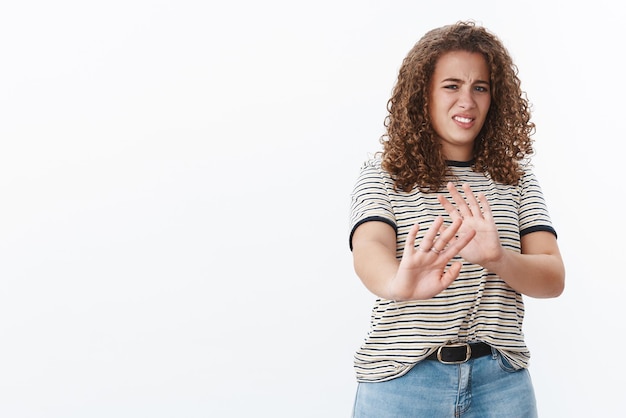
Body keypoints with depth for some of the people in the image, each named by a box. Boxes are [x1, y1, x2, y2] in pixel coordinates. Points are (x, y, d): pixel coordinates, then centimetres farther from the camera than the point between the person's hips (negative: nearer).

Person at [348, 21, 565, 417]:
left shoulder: (516, 179, 6)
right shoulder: (384, 174, -1)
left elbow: (554, 276, -4)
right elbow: (369, 249, -20)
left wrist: (498, 260, -26)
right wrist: (399, 284, -43)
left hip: (501, 382, 2)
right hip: (402, 380, -2)